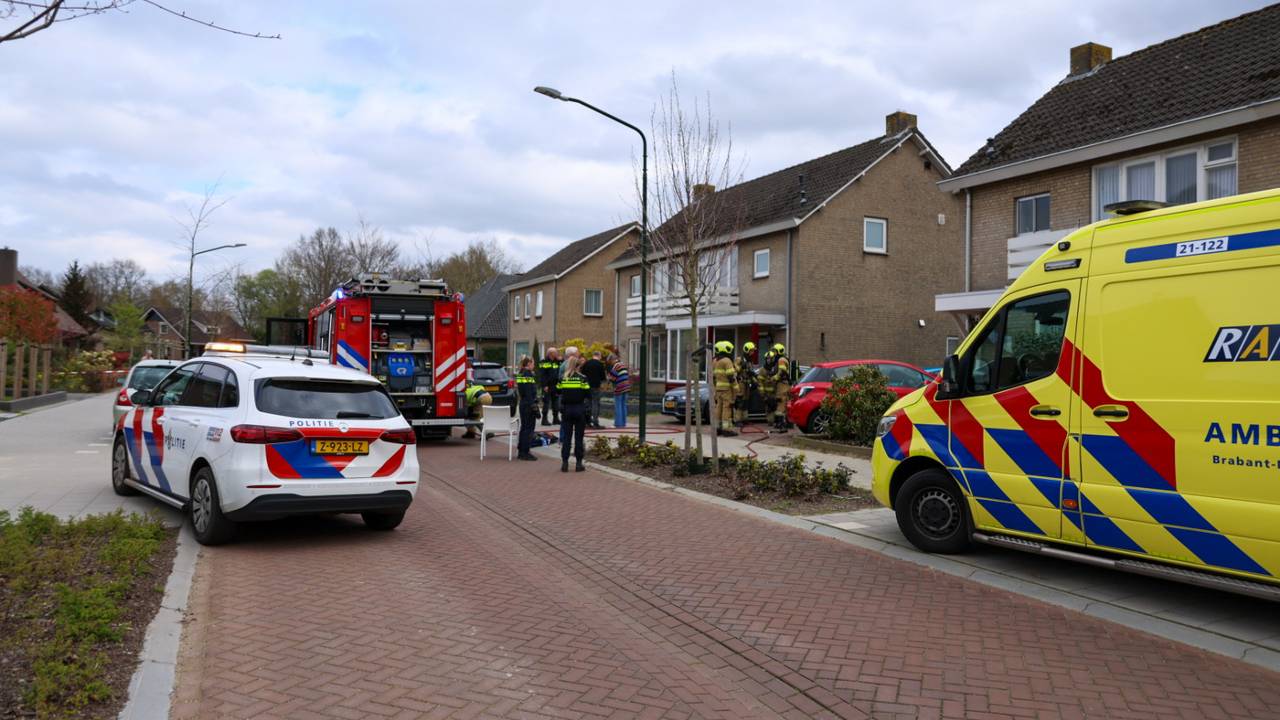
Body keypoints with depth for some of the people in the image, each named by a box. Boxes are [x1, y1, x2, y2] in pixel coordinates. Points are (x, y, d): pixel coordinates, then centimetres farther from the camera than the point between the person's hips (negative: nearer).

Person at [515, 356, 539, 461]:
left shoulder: (520, 374, 13)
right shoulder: (529, 375, -15)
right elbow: (530, 393, -19)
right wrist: (534, 407, -19)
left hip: (522, 404, 9)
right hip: (529, 405, -9)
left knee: (524, 427, 15)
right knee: (528, 428, -3)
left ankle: (521, 451, 21)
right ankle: (526, 452, -1)